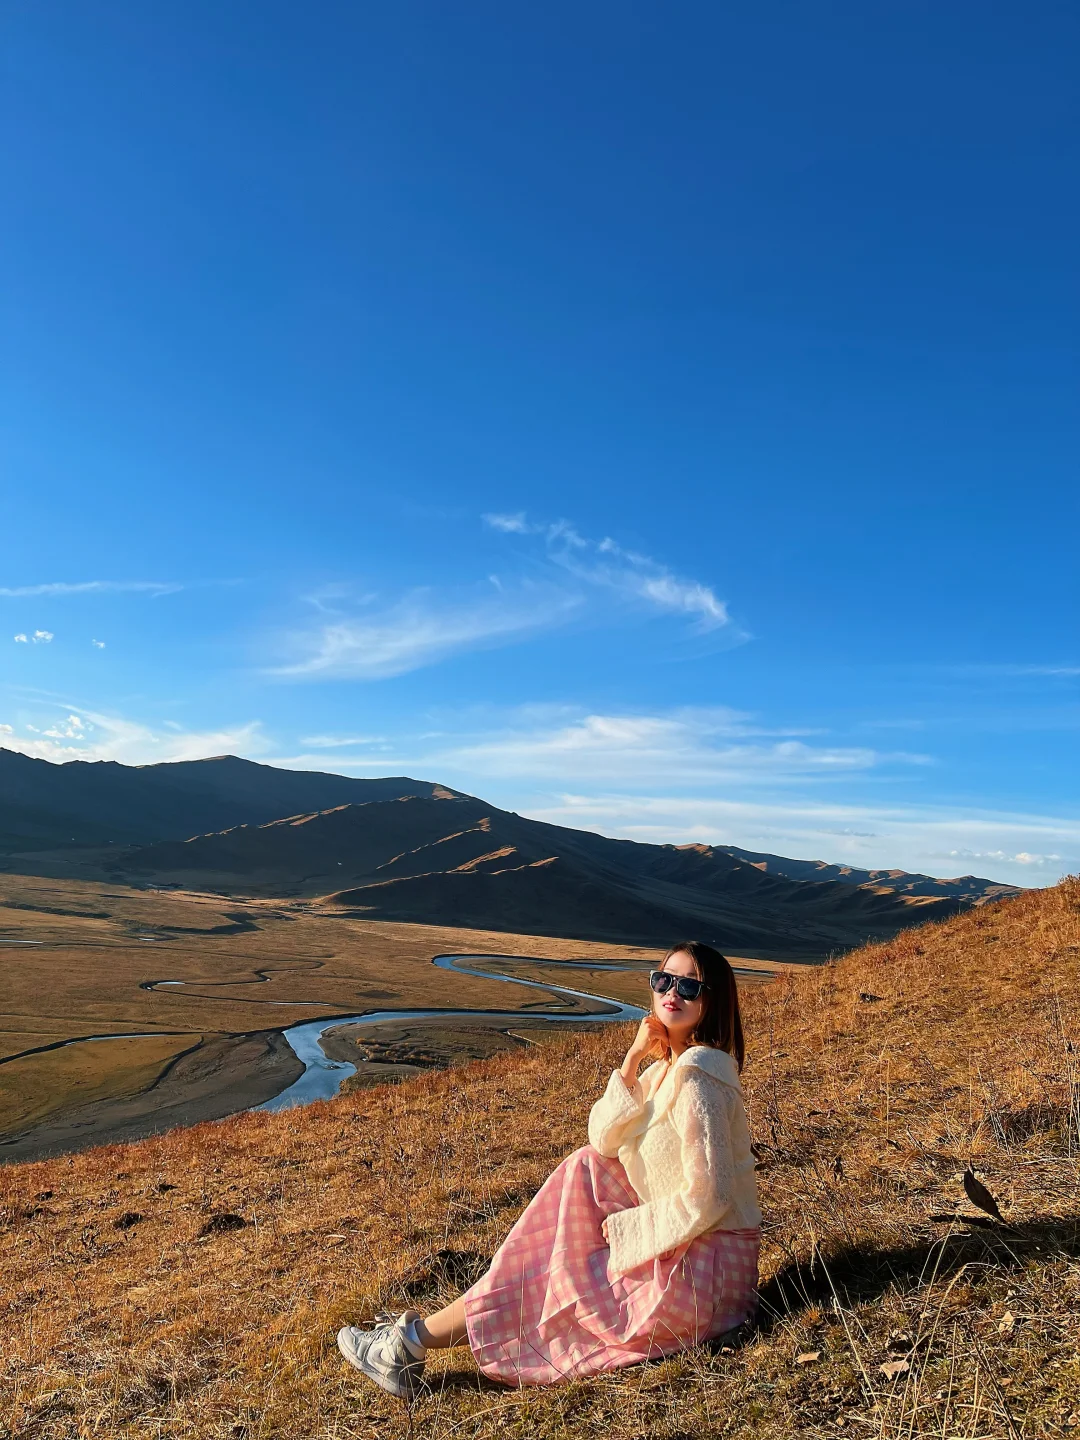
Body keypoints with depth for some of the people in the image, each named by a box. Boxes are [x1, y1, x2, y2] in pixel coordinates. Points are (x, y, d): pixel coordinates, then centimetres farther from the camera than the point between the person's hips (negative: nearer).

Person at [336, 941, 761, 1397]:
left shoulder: (697, 1074, -22)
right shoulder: (670, 1065, 7)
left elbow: (706, 1197, -26)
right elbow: (602, 1140, -1)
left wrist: (622, 1228, -15)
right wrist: (632, 1059, -12)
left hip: (703, 1265, -8)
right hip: (682, 1246, 8)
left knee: (549, 1280, -4)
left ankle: (414, 1342, 11)